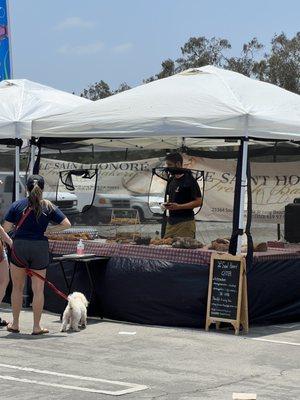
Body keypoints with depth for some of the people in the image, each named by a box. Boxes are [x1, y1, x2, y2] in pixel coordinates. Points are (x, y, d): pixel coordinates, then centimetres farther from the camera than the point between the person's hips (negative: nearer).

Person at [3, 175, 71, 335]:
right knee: (38, 289, 6)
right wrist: (48, 230, 4)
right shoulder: (48, 207, 0)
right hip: (40, 248, 0)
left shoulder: (17, 205, -1)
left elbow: (6, 227, -4)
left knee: (17, 287, 13)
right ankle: (36, 327, 9)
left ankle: (15, 324, 19)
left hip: (19, 246, 0)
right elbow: (66, 224, -3)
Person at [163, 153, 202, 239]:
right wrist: (167, 204, 5)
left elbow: (198, 202, -11)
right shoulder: (171, 180, 16)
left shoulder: (189, 180, -8)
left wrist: (179, 206, -19)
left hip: (185, 222, -7)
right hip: (170, 221, 7)